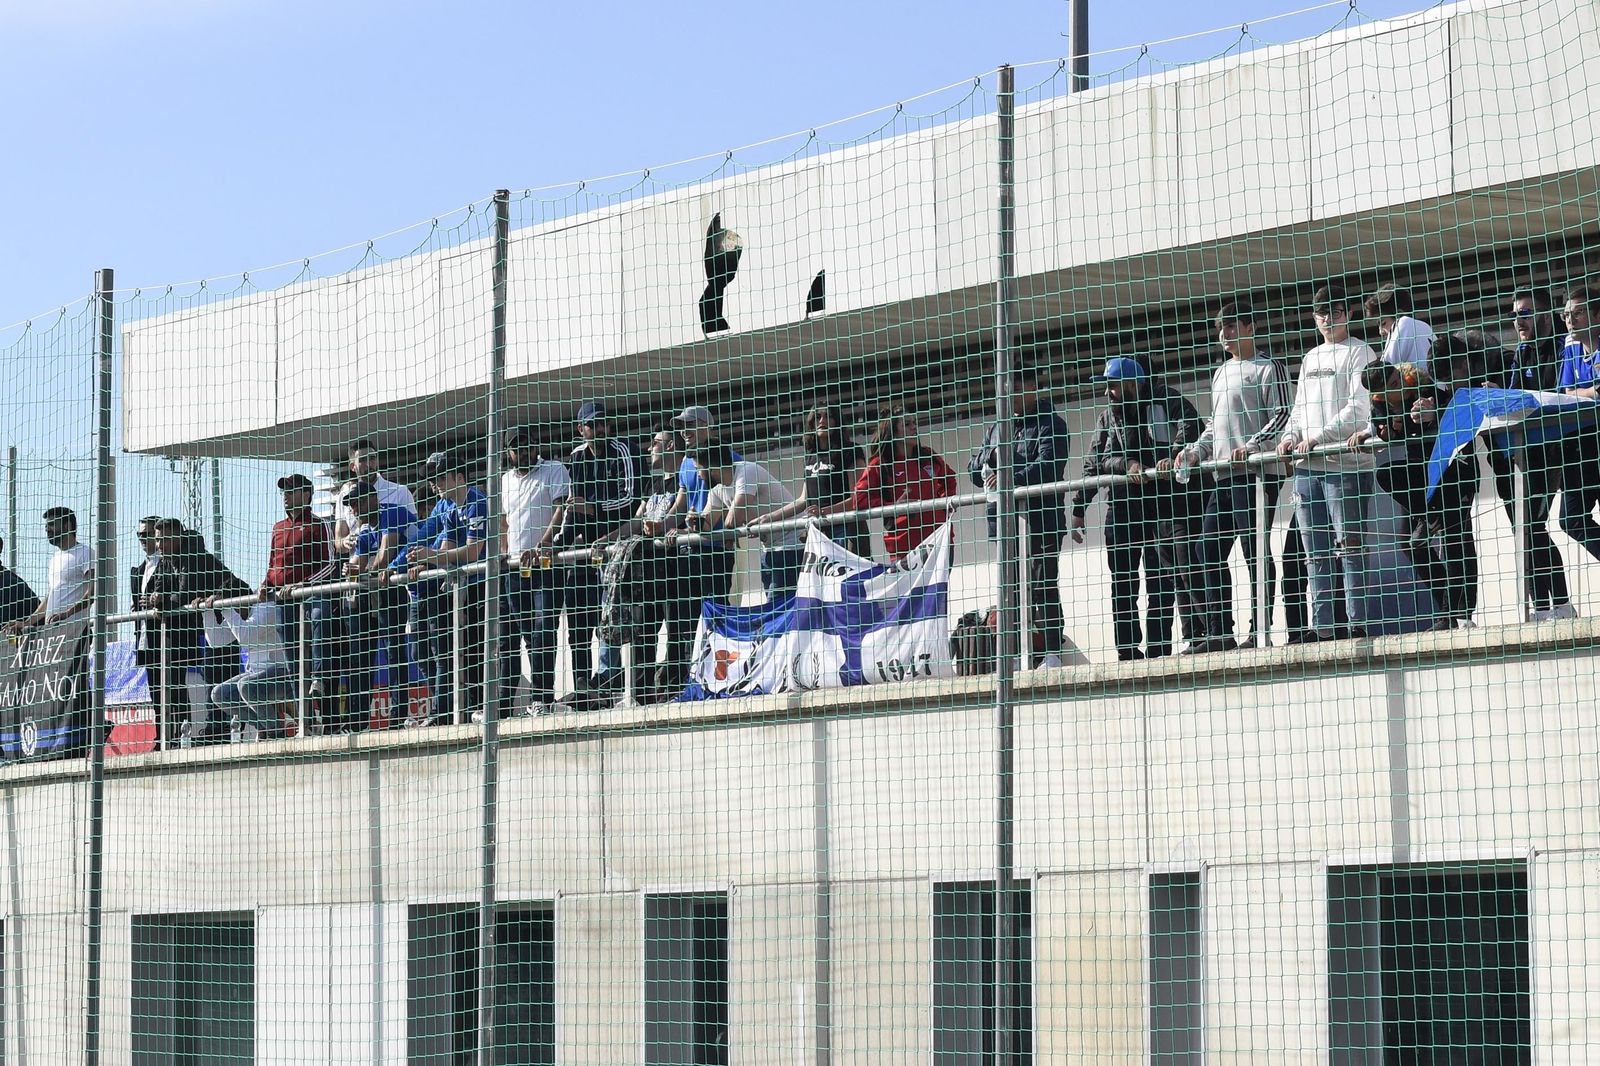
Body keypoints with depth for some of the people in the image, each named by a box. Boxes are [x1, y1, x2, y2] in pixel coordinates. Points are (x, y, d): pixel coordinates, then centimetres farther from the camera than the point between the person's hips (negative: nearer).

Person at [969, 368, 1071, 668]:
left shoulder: (1050, 425, 0)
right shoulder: (999, 428, 21)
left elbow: (1047, 466, -16)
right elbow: (975, 471, 18)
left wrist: (1013, 478, -31)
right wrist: (990, 459, -5)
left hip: (1041, 519, -6)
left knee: (1043, 587, -8)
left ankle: (1052, 652, -8)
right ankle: (1029, 655, 6)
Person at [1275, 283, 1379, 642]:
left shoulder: (1359, 353, 0)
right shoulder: (1310, 358, 23)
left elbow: (1359, 408, -11)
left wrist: (1318, 437, -15)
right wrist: (1289, 437, 5)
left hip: (1346, 464, -7)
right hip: (1306, 466, 7)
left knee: (1349, 548, -10)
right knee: (1317, 553, 6)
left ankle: (1357, 623, -12)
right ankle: (1322, 626, 7)